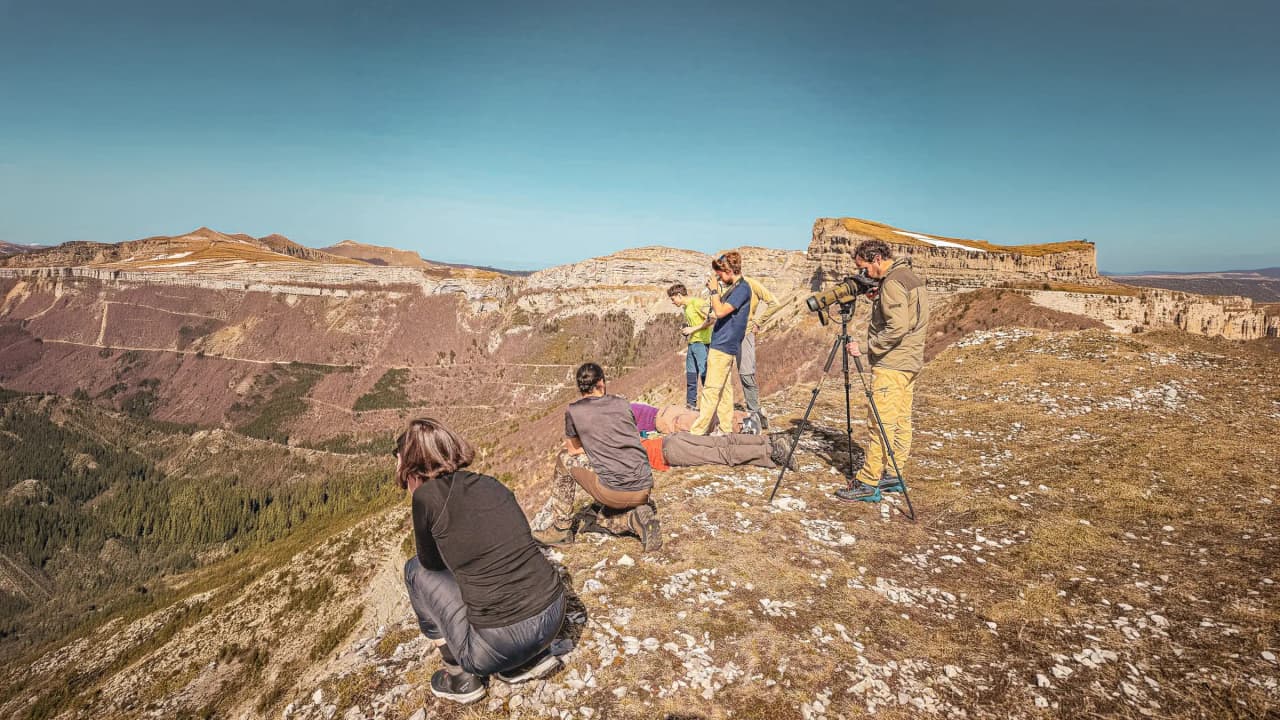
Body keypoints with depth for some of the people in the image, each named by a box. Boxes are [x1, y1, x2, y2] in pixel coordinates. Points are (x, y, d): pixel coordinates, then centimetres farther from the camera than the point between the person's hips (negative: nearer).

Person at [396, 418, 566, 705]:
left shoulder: (427, 496, -6)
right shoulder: (491, 483, 11)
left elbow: (431, 563, 11)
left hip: (500, 645, -6)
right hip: (554, 616, 6)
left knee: (416, 569, 15)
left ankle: (461, 677, 19)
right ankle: (532, 657, 20)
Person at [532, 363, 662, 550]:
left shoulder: (573, 410, 2)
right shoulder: (623, 404, 11)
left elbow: (574, 450, 16)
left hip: (612, 492, -4)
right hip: (643, 489, 5)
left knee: (564, 458, 19)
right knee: (604, 520, 34)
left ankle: (560, 528, 20)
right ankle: (637, 519, 2)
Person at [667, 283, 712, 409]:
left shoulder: (697, 302, -10)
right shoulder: (685, 308, 17)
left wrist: (693, 329, -15)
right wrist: (686, 329, 8)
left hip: (702, 342, -9)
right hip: (692, 342, 9)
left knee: (704, 373, -10)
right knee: (690, 374, 11)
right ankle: (691, 402, 18)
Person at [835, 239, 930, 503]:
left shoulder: (892, 283, -16)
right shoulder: (912, 277, 15)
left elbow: (897, 328, -24)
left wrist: (865, 348, -18)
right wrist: (877, 300, 11)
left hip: (891, 364, -11)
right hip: (910, 362, 11)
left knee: (880, 423, -9)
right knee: (901, 420, 12)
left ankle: (868, 484, -6)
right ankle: (892, 475, 19)